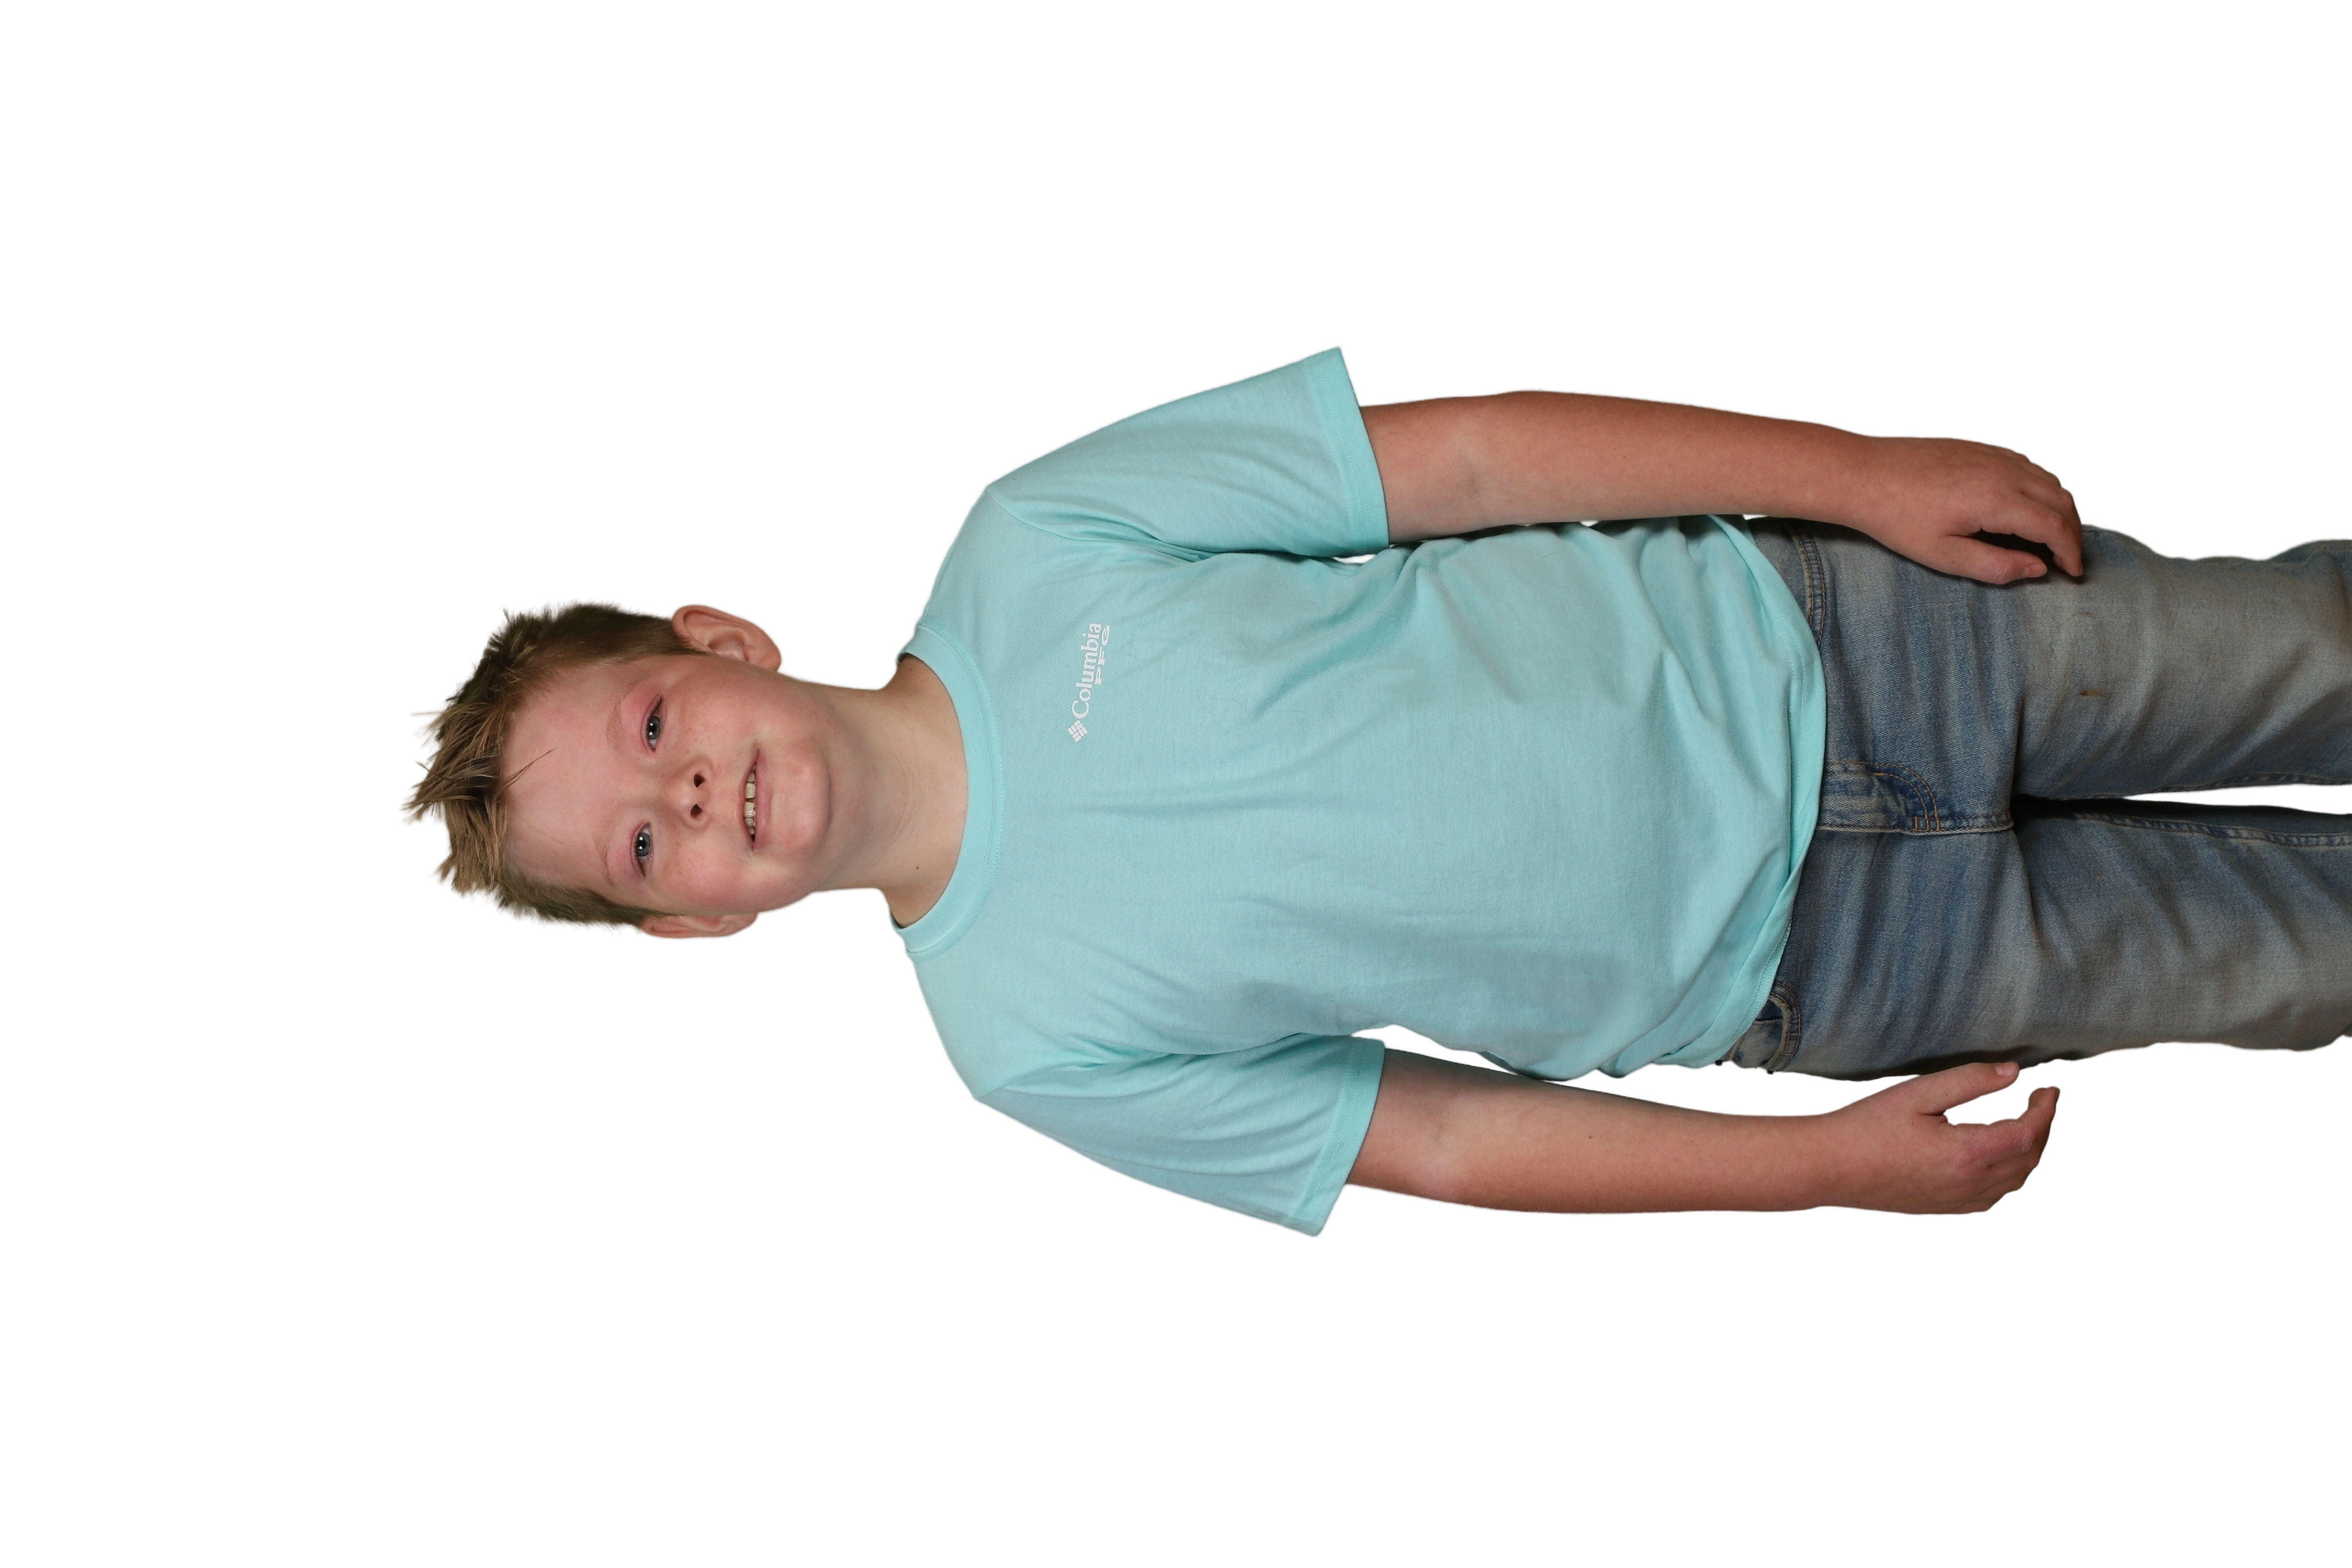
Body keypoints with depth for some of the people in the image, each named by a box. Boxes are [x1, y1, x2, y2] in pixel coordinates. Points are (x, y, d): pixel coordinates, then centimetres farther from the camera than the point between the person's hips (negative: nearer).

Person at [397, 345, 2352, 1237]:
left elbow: (1471, 453, -10)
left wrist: (1864, 472, -12)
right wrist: (1830, 1165, -10)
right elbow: (1447, 1141, -7)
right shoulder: (1024, 1034, -12)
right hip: (1826, 963, -1)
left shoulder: (1031, 547, -13)